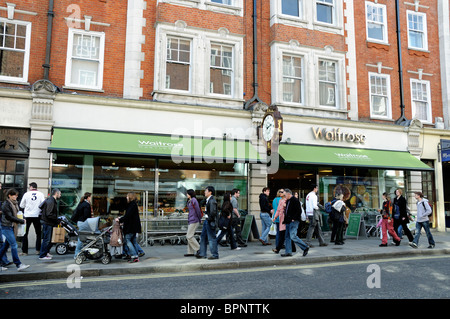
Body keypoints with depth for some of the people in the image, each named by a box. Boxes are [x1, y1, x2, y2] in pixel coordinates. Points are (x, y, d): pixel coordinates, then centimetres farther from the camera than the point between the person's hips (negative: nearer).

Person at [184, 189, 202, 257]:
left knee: (189, 236, -8)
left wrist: (199, 219, -4)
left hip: (194, 221, -10)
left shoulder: (194, 200, -14)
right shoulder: (189, 201, 15)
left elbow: (198, 210, -14)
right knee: (189, 236, 9)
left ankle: (198, 249, 1)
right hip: (190, 221, 10)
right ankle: (191, 252, 13)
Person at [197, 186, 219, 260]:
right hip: (207, 220, 11)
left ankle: (215, 255, 10)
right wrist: (206, 217, 13)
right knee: (203, 237, 16)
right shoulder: (208, 200, 12)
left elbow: (213, 212, -27)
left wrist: (209, 218, -14)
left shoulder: (212, 201, -19)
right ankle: (202, 253, 25)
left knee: (211, 238, -1)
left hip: (210, 222, -10)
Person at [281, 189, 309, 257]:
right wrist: (285, 219, 14)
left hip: (293, 221, -9)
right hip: (288, 222, 9)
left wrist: (293, 219, -19)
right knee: (287, 237, 7)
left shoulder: (295, 200, -11)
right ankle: (288, 252, 12)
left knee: (292, 236, -13)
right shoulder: (287, 201, 17)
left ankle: (305, 247, 0)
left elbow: (299, 211, -17)